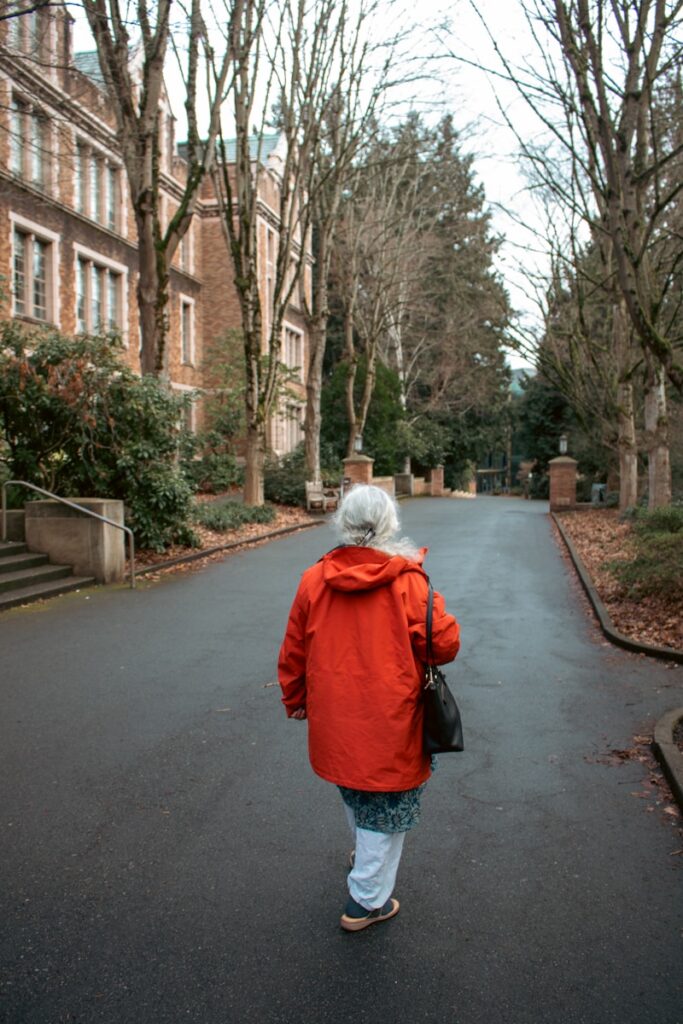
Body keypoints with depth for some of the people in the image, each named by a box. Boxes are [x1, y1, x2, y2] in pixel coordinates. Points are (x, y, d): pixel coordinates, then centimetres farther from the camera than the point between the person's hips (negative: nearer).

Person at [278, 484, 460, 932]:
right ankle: (368, 900, 23)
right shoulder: (406, 580, -17)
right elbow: (446, 644, -12)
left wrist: (295, 700, 20)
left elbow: (294, 651, 4)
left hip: (335, 720, 5)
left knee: (356, 792, 29)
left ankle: (364, 852, 54)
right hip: (389, 723, -5)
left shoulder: (314, 579, -5)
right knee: (386, 808, 13)